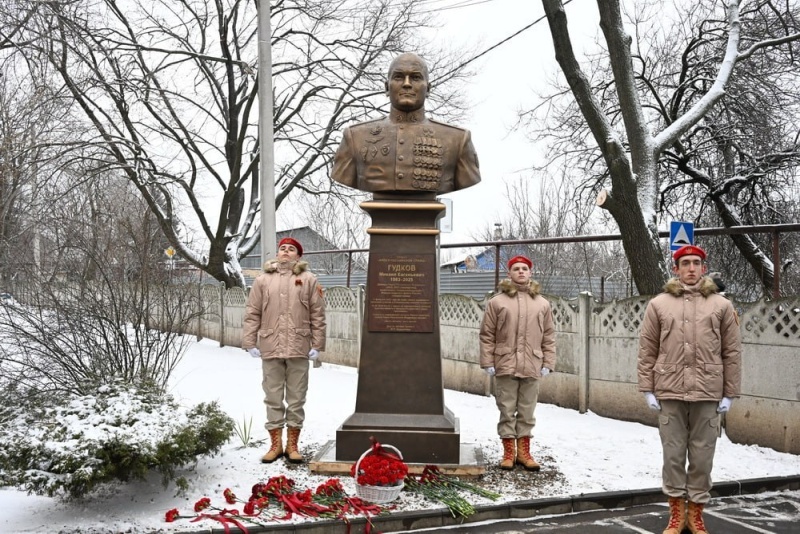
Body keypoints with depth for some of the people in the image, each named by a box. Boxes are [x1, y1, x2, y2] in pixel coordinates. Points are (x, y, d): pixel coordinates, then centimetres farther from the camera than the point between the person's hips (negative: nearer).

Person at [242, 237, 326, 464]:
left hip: (299, 348, -1)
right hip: (270, 347, 1)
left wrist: (317, 345, -3)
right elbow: (252, 314, 7)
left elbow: (318, 315, 2)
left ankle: (292, 445, 16)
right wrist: (250, 342, -1)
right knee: (273, 398, 8)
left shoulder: (308, 280, 4)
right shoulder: (263, 280, 8)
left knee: (296, 398, 6)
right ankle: (276, 444, 18)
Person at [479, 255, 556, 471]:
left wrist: (548, 363, 4)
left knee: (527, 412, 9)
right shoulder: (497, 302, 1)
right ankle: (509, 452, 15)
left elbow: (549, 337, 10)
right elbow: (487, 335, 1)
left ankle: (523, 451, 20)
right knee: (507, 411, 4)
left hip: (532, 367, 2)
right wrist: (487, 362, -3)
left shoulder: (542, 303, 9)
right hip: (505, 365, -2)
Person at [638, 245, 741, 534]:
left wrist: (730, 393, 2)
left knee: (702, 455, 6)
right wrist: (648, 389, 1)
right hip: (669, 392, 0)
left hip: (707, 394, 0)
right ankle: (677, 511, 20)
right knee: (673, 453, 6)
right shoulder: (658, 304, 5)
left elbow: (732, 353, 5)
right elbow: (647, 351, 5)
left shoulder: (722, 305, 5)